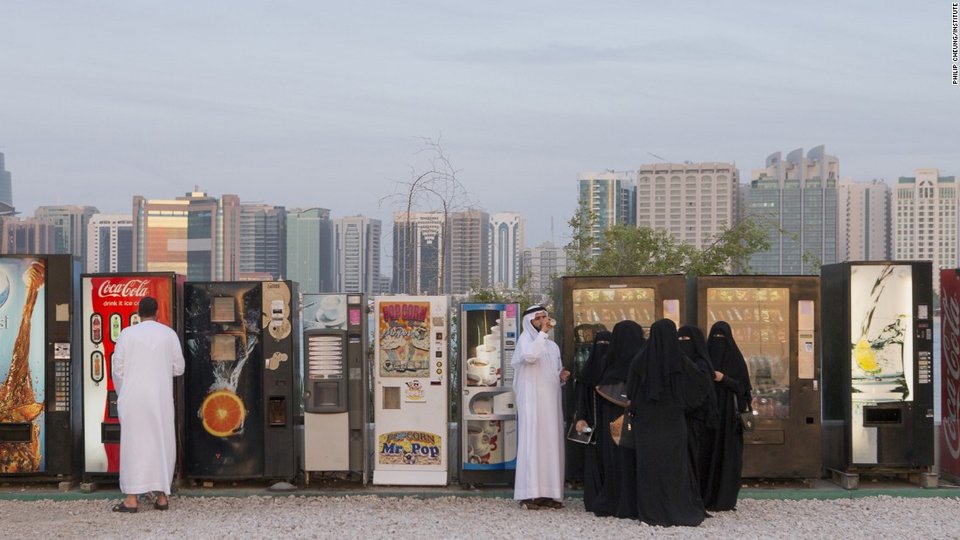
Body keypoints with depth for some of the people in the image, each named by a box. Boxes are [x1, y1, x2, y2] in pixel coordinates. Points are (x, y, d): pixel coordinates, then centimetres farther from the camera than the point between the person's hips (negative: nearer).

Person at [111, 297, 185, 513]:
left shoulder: (127, 333, -2)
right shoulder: (169, 334, 2)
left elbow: (117, 368, -2)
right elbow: (178, 368, 5)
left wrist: (122, 395, 13)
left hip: (133, 397, -1)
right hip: (161, 398, 1)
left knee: (133, 444, 1)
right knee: (161, 443, 8)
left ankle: (132, 498, -1)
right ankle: (162, 496, 7)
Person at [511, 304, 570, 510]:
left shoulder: (553, 346, 20)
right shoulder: (525, 339, -1)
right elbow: (529, 356, -24)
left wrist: (562, 377, 4)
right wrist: (543, 331, -18)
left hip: (551, 403, 7)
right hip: (531, 402, -7)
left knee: (551, 444, 3)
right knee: (532, 443, -11)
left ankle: (549, 493, 5)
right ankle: (529, 495, -12)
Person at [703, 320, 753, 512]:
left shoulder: (736, 359, 2)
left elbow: (743, 387, -3)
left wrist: (724, 379, -16)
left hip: (729, 413, -1)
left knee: (728, 454, -3)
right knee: (708, 453, -2)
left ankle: (726, 499, 2)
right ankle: (707, 497, 2)